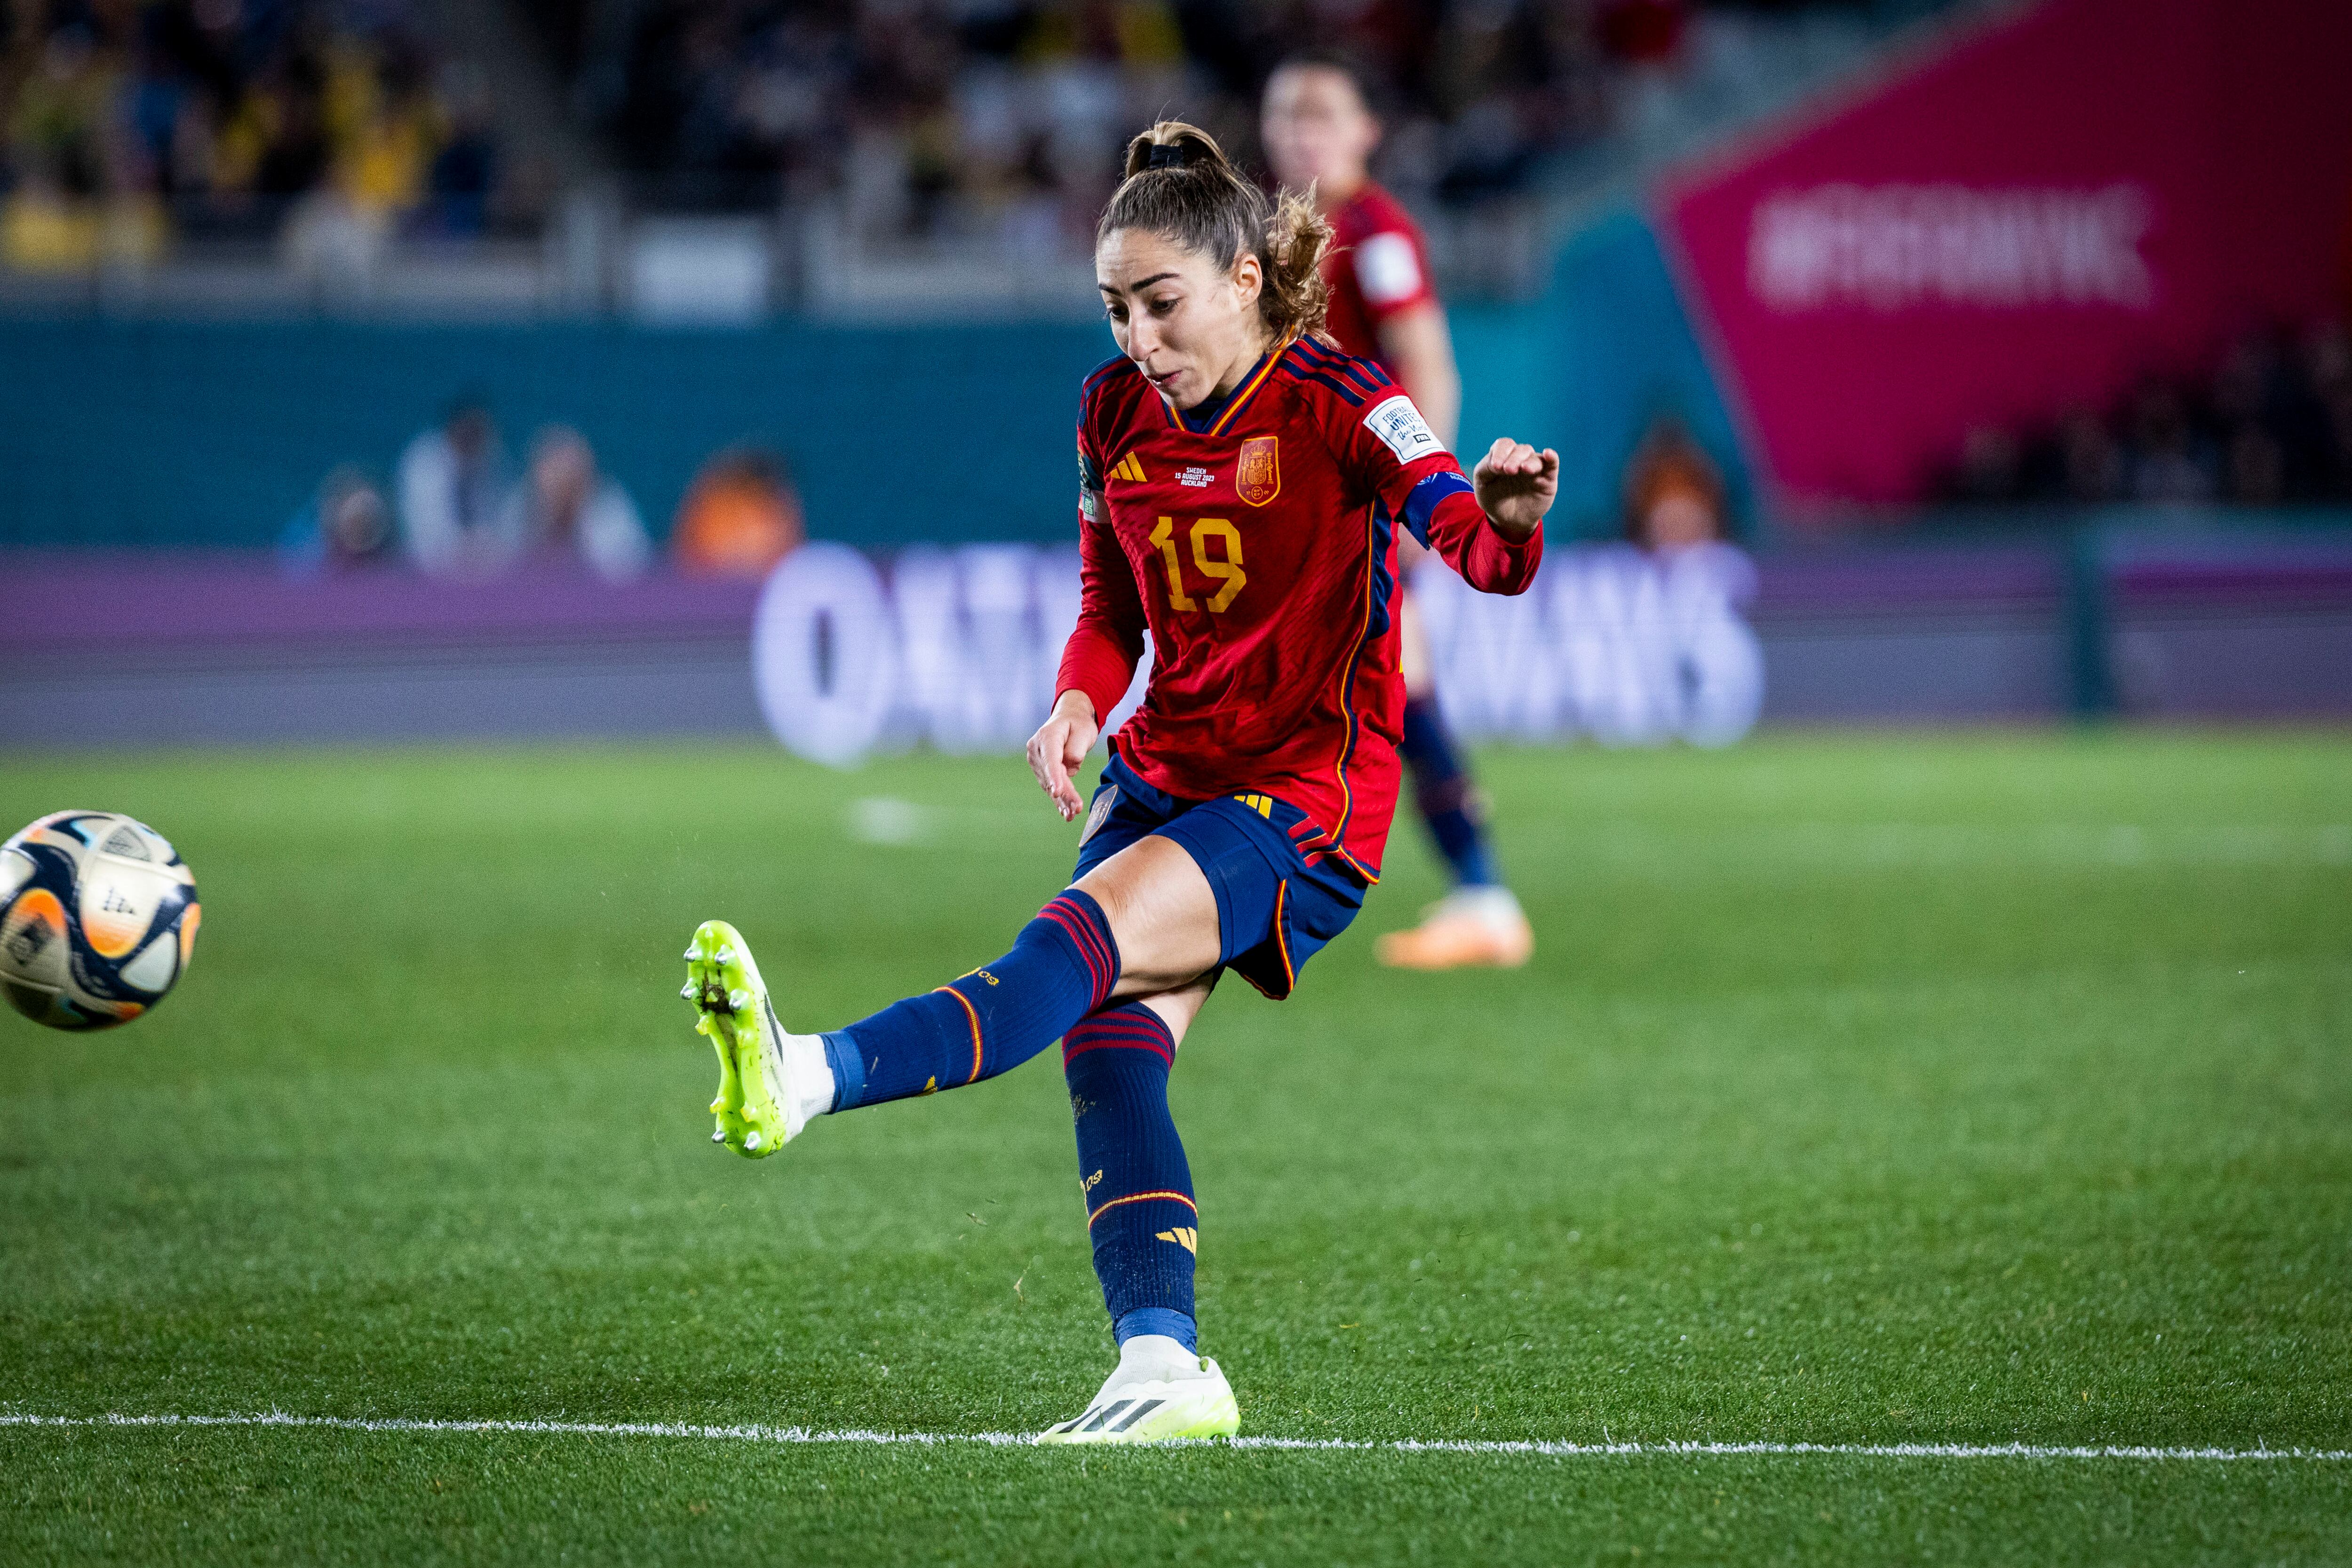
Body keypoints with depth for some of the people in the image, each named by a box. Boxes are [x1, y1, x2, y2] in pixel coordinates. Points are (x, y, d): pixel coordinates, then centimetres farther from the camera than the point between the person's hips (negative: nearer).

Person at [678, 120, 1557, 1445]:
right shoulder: (1118, 411, 5)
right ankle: (1165, 1369, -22)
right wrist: (1080, 703, -2)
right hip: (1165, 776, 6)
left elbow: (1478, 549, -27)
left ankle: (806, 1080, -48)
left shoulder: (1329, 401, -13)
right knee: (1110, 1040, -17)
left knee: (1076, 944, -28)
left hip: (1309, 801, -6)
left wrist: (1509, 522, -51)